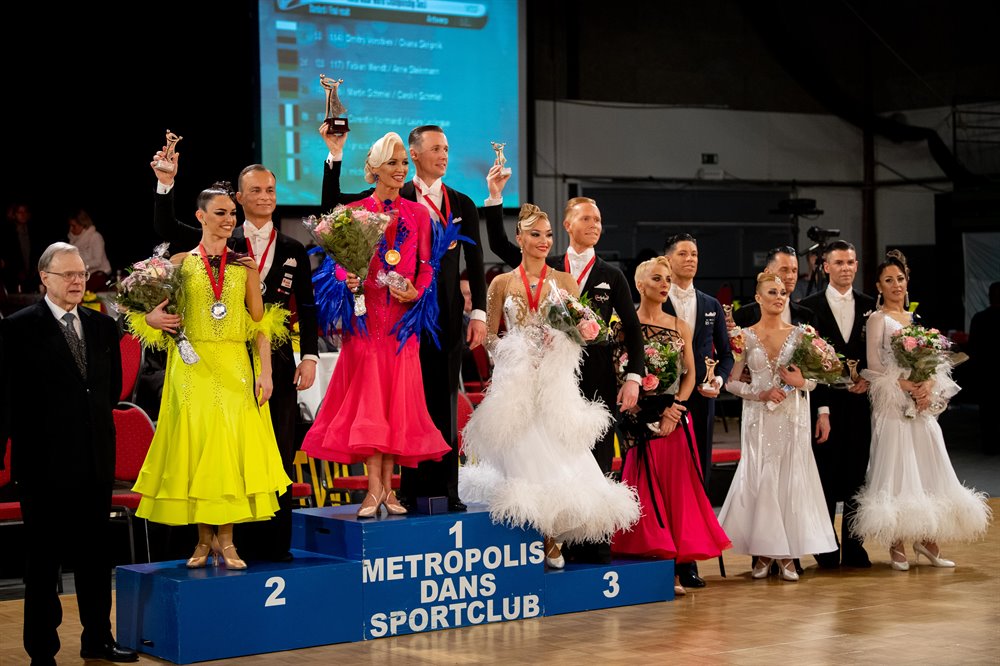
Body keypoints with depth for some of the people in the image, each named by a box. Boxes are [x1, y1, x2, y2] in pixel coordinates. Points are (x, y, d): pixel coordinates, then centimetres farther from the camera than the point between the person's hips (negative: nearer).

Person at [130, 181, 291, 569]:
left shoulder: (245, 266, 8)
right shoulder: (181, 263, 5)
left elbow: (261, 325, 6)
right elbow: (152, 307, 11)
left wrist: (264, 371, -3)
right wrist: (153, 319, -12)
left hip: (235, 367, 1)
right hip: (192, 366, -1)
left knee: (233, 446, -3)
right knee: (195, 445, 0)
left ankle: (226, 540, 3)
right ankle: (204, 539, 9)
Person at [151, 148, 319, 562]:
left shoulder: (293, 251, 11)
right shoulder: (221, 245, 7)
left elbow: (306, 308, 9)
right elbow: (166, 230, -1)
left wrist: (310, 356, -1)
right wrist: (166, 185, -14)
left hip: (278, 363, 1)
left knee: (279, 457, 3)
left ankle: (276, 548, 8)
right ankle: (242, 544, 6)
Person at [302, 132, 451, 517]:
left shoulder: (417, 214, 10)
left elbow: (426, 266, 10)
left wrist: (416, 292, -9)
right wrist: (348, 280, -16)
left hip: (404, 318, 2)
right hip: (366, 317, -2)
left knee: (398, 399, 2)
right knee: (368, 398, -5)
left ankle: (387, 486, 9)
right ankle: (375, 488, -4)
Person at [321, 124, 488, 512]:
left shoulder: (462, 205, 11)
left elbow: (475, 263, 11)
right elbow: (333, 204, -1)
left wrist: (479, 313, 3)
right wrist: (335, 155, -10)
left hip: (448, 315, 2)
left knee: (446, 403, 4)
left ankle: (446, 491, 9)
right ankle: (413, 490, 5)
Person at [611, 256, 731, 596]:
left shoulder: (679, 326, 12)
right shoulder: (624, 325, 0)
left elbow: (690, 376, 9)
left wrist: (673, 410, -7)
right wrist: (655, 412, -12)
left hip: (675, 419, 3)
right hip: (640, 421, -3)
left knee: (676, 488, 1)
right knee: (646, 488, -4)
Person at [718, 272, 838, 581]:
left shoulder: (799, 334, 5)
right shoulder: (745, 336, 2)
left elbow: (815, 378, 9)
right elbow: (731, 382, 2)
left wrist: (802, 382, -12)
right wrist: (761, 394, -11)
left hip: (793, 417, 1)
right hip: (759, 417, -1)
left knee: (791, 480, -1)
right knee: (760, 480, -3)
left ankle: (787, 555, 5)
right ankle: (763, 553, 7)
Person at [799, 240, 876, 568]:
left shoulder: (869, 306, 9)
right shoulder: (809, 307, -1)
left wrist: (869, 377, -6)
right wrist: (820, 409, -11)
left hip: (859, 401, 3)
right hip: (825, 402, -3)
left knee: (857, 475, 6)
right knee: (826, 476, -1)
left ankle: (853, 546, 14)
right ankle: (826, 548, 8)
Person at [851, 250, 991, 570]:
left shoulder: (914, 318, 15)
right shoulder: (878, 319, -2)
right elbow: (874, 366, -9)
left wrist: (929, 386, -8)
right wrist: (906, 387, -17)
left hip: (921, 403, 6)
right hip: (892, 405, -6)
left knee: (927, 468, 3)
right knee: (897, 468, -6)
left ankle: (925, 539, 11)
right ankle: (896, 546, -2)